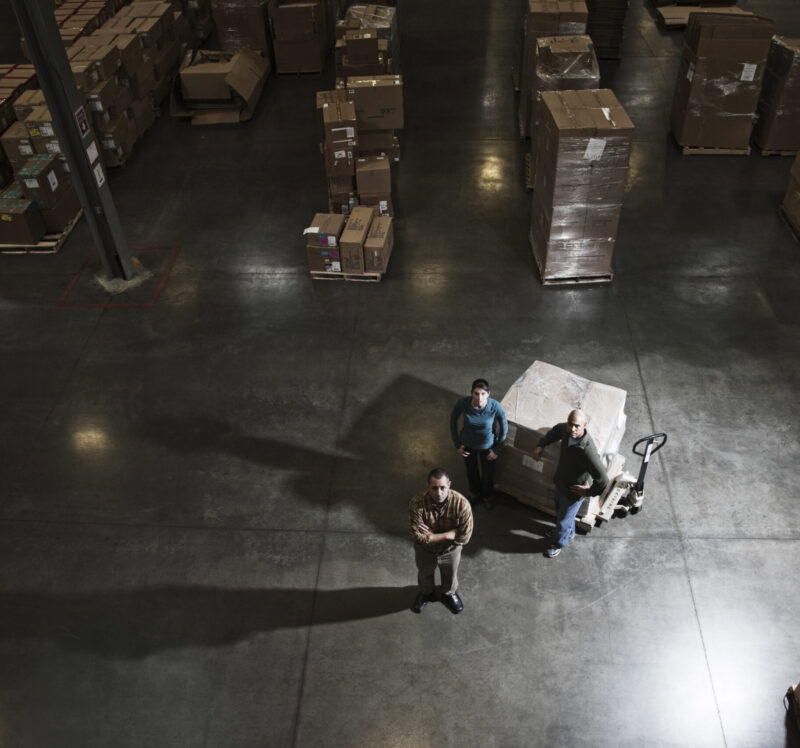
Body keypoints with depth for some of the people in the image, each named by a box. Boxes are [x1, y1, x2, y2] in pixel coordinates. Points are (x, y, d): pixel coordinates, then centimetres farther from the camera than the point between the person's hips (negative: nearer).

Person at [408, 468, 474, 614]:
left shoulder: (461, 503, -33)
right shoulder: (417, 503, -35)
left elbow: (464, 536, -27)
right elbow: (419, 536, -32)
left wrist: (433, 536, -27)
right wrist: (448, 535, -30)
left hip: (451, 550, 0)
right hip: (425, 550, 0)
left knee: (450, 575, 29)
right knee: (425, 574, 29)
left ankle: (449, 594, 61)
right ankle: (426, 593, 62)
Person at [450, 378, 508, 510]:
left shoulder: (496, 407, -33)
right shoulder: (462, 403, -32)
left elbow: (504, 428, -15)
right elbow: (453, 421, -11)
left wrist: (496, 450, -7)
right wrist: (457, 444, -6)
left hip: (487, 446, -1)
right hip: (468, 444, 1)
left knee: (488, 473, 24)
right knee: (471, 470, 28)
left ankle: (487, 496, 57)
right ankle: (474, 493, 60)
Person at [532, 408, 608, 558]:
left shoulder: (587, 452, -43)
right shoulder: (566, 430, -21)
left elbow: (603, 481, -37)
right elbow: (555, 431, 7)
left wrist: (588, 491, -21)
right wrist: (541, 445, -2)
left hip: (573, 491, -7)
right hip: (560, 482, 7)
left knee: (564, 519, 19)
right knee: (559, 506, 34)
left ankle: (559, 543, 51)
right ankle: (569, 531, 65)